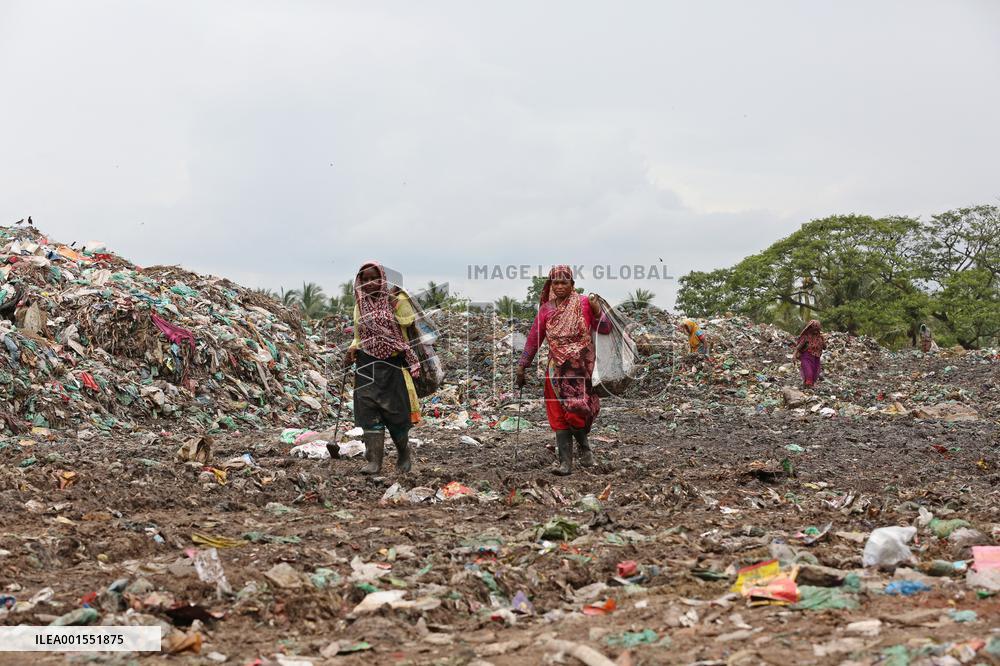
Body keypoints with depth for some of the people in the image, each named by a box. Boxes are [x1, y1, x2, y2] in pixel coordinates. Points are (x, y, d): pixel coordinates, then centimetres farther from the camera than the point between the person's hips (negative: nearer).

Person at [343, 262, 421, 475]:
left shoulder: (395, 298, -3)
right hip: (367, 365, 4)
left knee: (395, 412, 2)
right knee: (369, 412, -5)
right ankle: (374, 460, -2)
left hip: (392, 363, -4)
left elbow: (407, 321, -16)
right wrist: (352, 349, 3)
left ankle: (404, 454, 25)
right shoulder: (360, 305, 11)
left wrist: (397, 301, -22)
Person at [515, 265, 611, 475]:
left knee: (575, 409, -12)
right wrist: (521, 366, 11)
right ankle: (565, 462, 2)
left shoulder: (584, 304, -1)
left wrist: (597, 310, -20)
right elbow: (533, 339, 12)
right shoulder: (546, 309, 8)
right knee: (559, 415, -1)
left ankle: (584, 447, 16)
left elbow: (605, 329, -4)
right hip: (557, 369, 3)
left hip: (580, 367, -3)